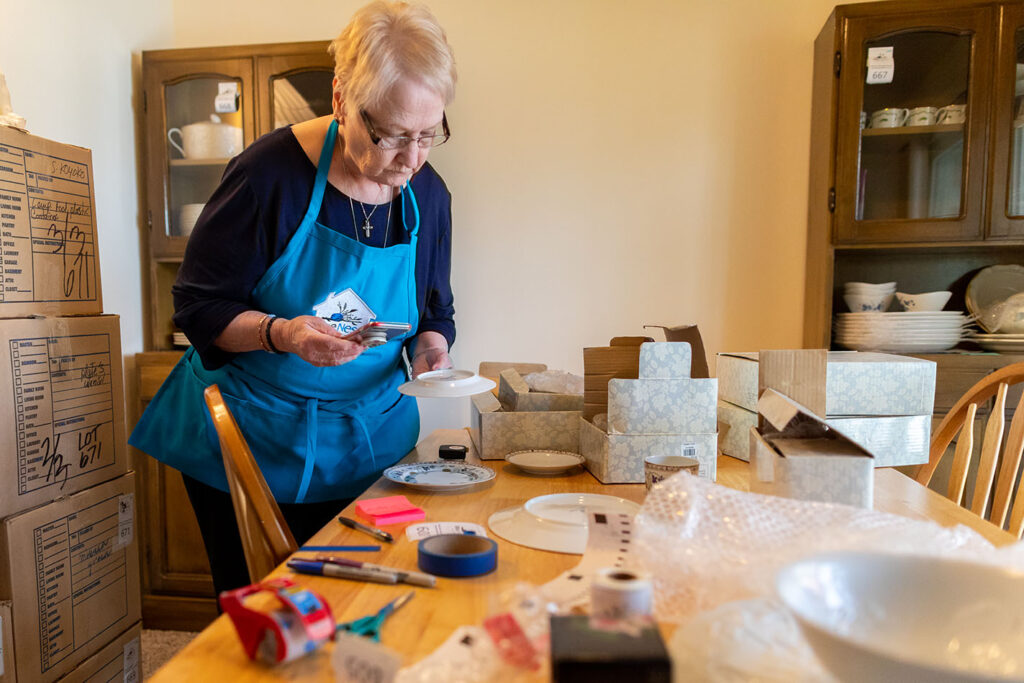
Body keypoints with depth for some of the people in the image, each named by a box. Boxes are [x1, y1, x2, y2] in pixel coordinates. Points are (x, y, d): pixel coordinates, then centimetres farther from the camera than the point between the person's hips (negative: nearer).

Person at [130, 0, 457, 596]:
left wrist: (429, 345, -12)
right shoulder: (272, 173, -17)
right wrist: (281, 334, -30)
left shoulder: (428, 195, -2)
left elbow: (437, 313, 10)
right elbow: (200, 307, -12)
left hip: (364, 445, 4)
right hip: (246, 438, -3)